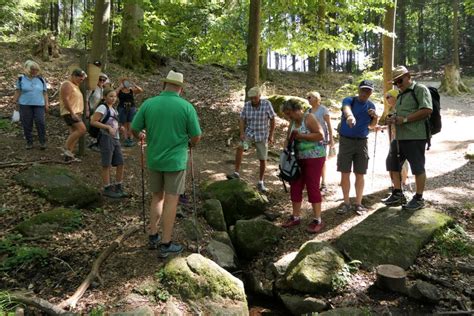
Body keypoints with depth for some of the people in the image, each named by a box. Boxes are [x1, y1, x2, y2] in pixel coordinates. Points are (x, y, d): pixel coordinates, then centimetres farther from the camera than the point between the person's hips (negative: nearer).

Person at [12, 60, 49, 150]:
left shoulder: (41, 79, 8)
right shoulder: (21, 79, 4)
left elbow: (45, 92, 11)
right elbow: (18, 92, 7)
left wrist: (47, 103, 5)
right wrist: (15, 102, 5)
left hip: (39, 105, 0)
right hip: (25, 105, 0)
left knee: (41, 123, -11)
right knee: (27, 125, 3)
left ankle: (43, 142, -1)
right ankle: (29, 142, 14)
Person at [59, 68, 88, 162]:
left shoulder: (74, 86, 21)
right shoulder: (67, 84, -10)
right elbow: (65, 100, -20)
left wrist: (78, 113, 20)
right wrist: (72, 113, -24)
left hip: (76, 113, 10)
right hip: (70, 113, -10)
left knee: (74, 134, 7)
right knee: (82, 129, -22)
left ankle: (68, 155, 9)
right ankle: (66, 147, -13)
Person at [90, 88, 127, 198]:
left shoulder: (113, 109, 16)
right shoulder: (102, 108, -9)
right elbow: (93, 122, -17)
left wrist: (120, 127, 12)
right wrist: (108, 127, -22)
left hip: (116, 139, 8)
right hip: (106, 138, -8)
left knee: (120, 163, 9)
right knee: (107, 165, 0)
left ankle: (118, 187, 21)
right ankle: (107, 189, 10)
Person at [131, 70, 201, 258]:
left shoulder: (148, 104, -3)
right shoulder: (187, 107, -10)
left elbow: (134, 129, 3)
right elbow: (196, 137, -5)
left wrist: (140, 136, 26)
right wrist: (190, 143, 18)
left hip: (154, 160, 3)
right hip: (175, 161, -3)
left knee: (157, 197, 20)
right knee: (171, 201, 5)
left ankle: (153, 237, 26)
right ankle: (165, 245, 12)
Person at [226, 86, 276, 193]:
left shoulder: (266, 104, -12)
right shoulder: (247, 105, -6)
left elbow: (272, 120, -6)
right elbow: (242, 120, -4)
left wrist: (271, 135, -7)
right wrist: (242, 133, -18)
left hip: (262, 136, -1)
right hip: (249, 133, 1)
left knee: (263, 160, 4)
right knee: (240, 148, -27)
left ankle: (260, 183, 19)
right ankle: (236, 173, -20)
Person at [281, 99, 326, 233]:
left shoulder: (309, 118, -13)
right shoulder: (292, 122, 10)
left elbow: (320, 135, -21)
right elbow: (289, 139, 12)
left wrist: (301, 136, -22)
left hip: (314, 157, -8)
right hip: (298, 158, 8)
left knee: (312, 188, -5)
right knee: (295, 187, 8)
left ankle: (317, 221, 4)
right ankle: (295, 217, 19)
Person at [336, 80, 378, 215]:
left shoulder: (371, 106, 7)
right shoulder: (349, 100, -8)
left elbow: (372, 125, 18)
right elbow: (346, 108, -33)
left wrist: (375, 117, -5)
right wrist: (349, 116, -57)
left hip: (362, 142, 3)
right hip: (346, 140, -3)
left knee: (360, 174, 4)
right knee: (345, 173, 0)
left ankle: (358, 203, 16)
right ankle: (346, 203, 13)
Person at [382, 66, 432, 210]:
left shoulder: (420, 89, -5)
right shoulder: (401, 95, 20)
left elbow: (427, 110, -17)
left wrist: (404, 119, -18)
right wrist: (393, 119, 6)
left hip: (415, 137, -9)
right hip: (399, 137, 9)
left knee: (418, 167, 1)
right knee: (393, 164, 12)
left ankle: (419, 199, 13)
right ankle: (397, 194, 24)